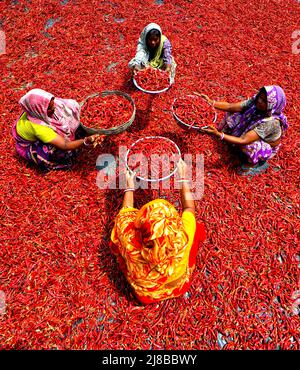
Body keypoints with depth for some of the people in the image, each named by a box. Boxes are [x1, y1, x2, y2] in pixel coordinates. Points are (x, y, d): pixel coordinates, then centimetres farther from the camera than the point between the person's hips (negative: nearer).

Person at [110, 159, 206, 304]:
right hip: (179, 288, 1)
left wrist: (130, 186, 0)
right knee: (197, 226, 6)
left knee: (117, 236, 7)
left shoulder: (130, 240, -40)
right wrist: (183, 178, -5)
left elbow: (125, 212, -15)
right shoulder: (183, 238, -40)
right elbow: (189, 208, -17)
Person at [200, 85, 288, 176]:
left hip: (266, 147, -5)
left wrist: (218, 134, -54)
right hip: (251, 131, 5)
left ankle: (254, 163, -6)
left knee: (247, 145, -38)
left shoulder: (271, 122, -41)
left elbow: (244, 141, -46)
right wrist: (211, 102, -36)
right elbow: (231, 107, -23)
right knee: (232, 114, -11)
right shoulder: (255, 102, -24)